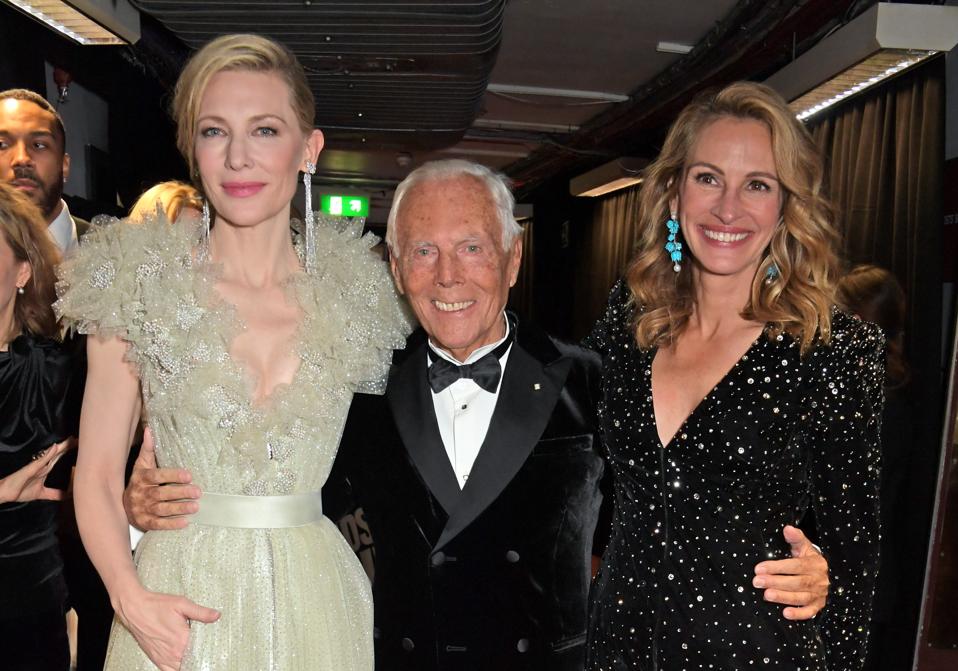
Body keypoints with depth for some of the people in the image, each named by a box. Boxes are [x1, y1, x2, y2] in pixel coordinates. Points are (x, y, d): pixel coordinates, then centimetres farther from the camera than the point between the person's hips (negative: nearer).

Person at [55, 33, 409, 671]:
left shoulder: (352, 293, -1)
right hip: (181, 602, -1)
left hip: (317, 597, 2)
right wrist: (130, 596, -17)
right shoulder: (139, 285, -5)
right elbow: (98, 476, -3)